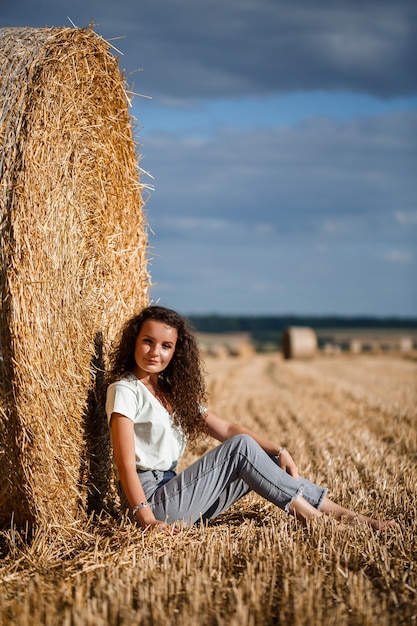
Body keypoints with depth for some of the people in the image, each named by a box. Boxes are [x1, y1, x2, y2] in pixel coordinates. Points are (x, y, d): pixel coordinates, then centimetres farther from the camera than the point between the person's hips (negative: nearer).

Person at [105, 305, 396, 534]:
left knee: (261, 461, 0)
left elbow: (225, 428, 11)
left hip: (172, 492, 8)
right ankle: (311, 515, -8)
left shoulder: (175, 391, 14)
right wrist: (146, 517, -29)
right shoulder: (125, 390, -9)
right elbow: (125, 463, -18)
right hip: (153, 501, -8)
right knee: (241, 446, -15)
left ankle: (344, 515, -2)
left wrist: (277, 451, -2)